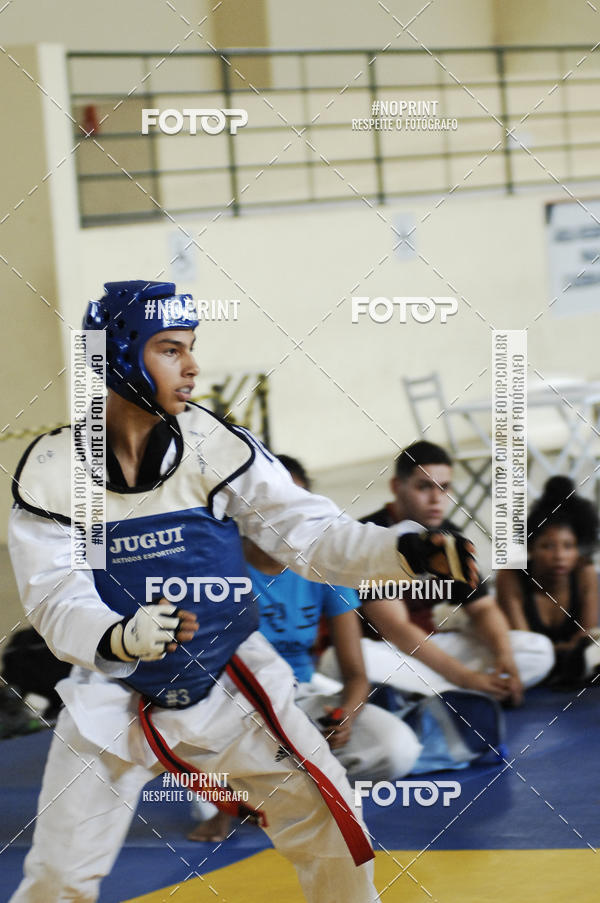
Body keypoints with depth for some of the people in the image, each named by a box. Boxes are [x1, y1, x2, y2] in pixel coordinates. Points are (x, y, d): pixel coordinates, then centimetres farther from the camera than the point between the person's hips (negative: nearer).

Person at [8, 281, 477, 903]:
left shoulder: (211, 444, -9)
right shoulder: (52, 471, -13)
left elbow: (307, 531, -10)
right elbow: (55, 601, -19)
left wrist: (406, 551, -27)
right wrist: (122, 637, -41)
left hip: (227, 685, 1)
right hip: (112, 702, -1)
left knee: (324, 820, -8)